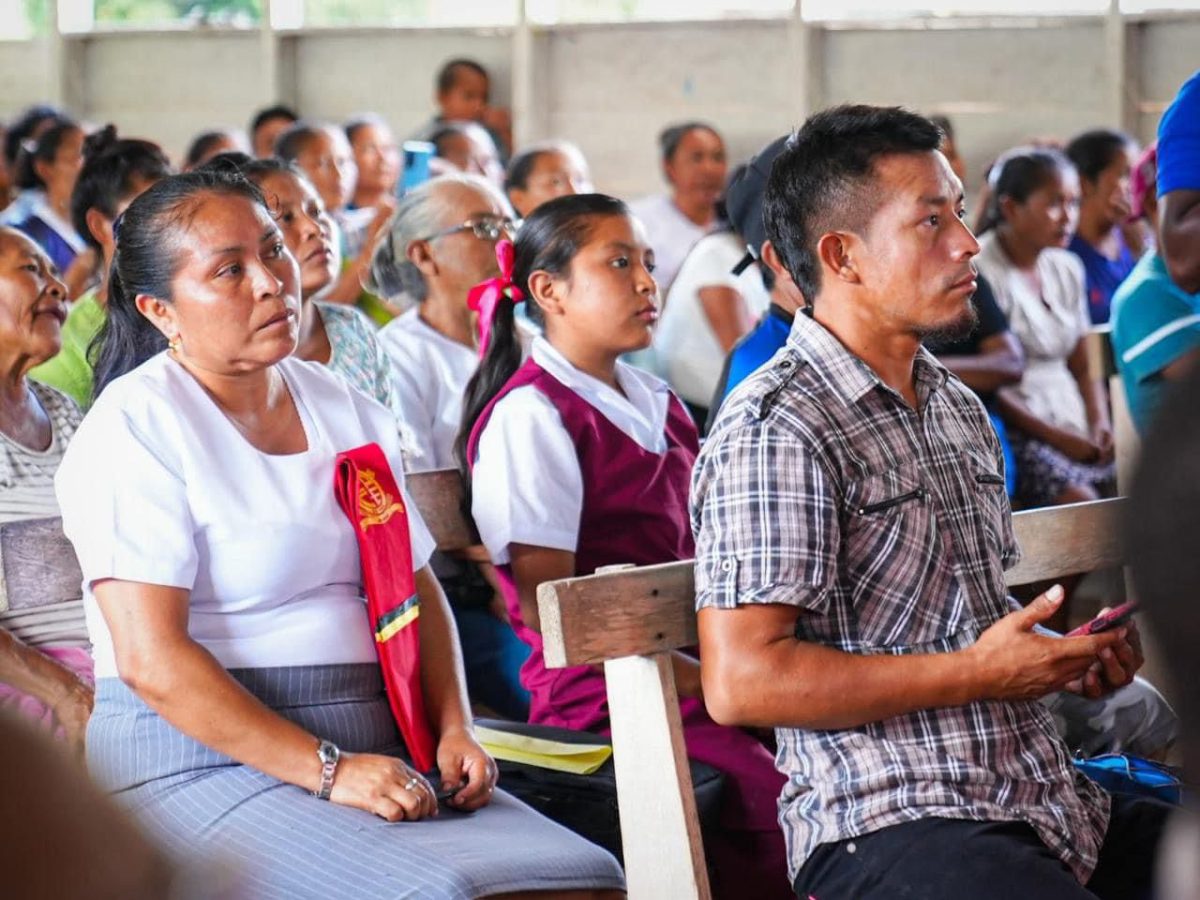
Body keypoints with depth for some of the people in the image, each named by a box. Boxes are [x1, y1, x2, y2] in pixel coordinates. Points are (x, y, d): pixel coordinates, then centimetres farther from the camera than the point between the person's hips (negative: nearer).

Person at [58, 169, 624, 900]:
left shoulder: (345, 408, 16)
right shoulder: (134, 427, -6)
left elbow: (416, 588, 19)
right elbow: (151, 659, -15)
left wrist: (454, 728, -1)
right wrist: (326, 771, -20)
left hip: (374, 750, 7)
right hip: (204, 764, -7)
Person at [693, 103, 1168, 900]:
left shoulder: (960, 409, 20)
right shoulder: (777, 430, -10)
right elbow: (742, 682, -18)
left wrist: (1067, 657, 8)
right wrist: (978, 674, -15)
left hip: (1044, 802, 9)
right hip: (888, 830, -9)